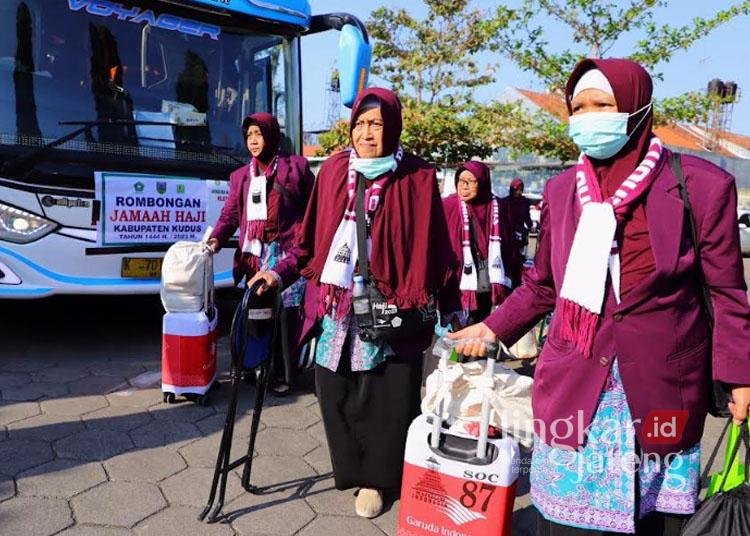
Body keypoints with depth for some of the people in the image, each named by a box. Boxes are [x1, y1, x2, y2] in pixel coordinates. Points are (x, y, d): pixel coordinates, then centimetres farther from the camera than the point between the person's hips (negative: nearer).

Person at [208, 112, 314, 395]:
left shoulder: (296, 165, 7)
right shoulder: (240, 175, 20)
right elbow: (230, 214, 13)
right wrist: (216, 238, -6)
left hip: (289, 252, -4)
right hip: (255, 255, 4)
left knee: (287, 314, -5)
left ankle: (285, 374, 7)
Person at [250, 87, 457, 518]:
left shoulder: (418, 178, -2)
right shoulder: (333, 171, 7)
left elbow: (433, 252, -3)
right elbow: (313, 237, 10)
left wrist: (450, 313, -6)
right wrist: (281, 273, 0)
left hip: (389, 312, -3)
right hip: (334, 308, 3)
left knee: (386, 397, 4)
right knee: (338, 394, 10)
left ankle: (376, 476, 25)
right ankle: (356, 469, 30)